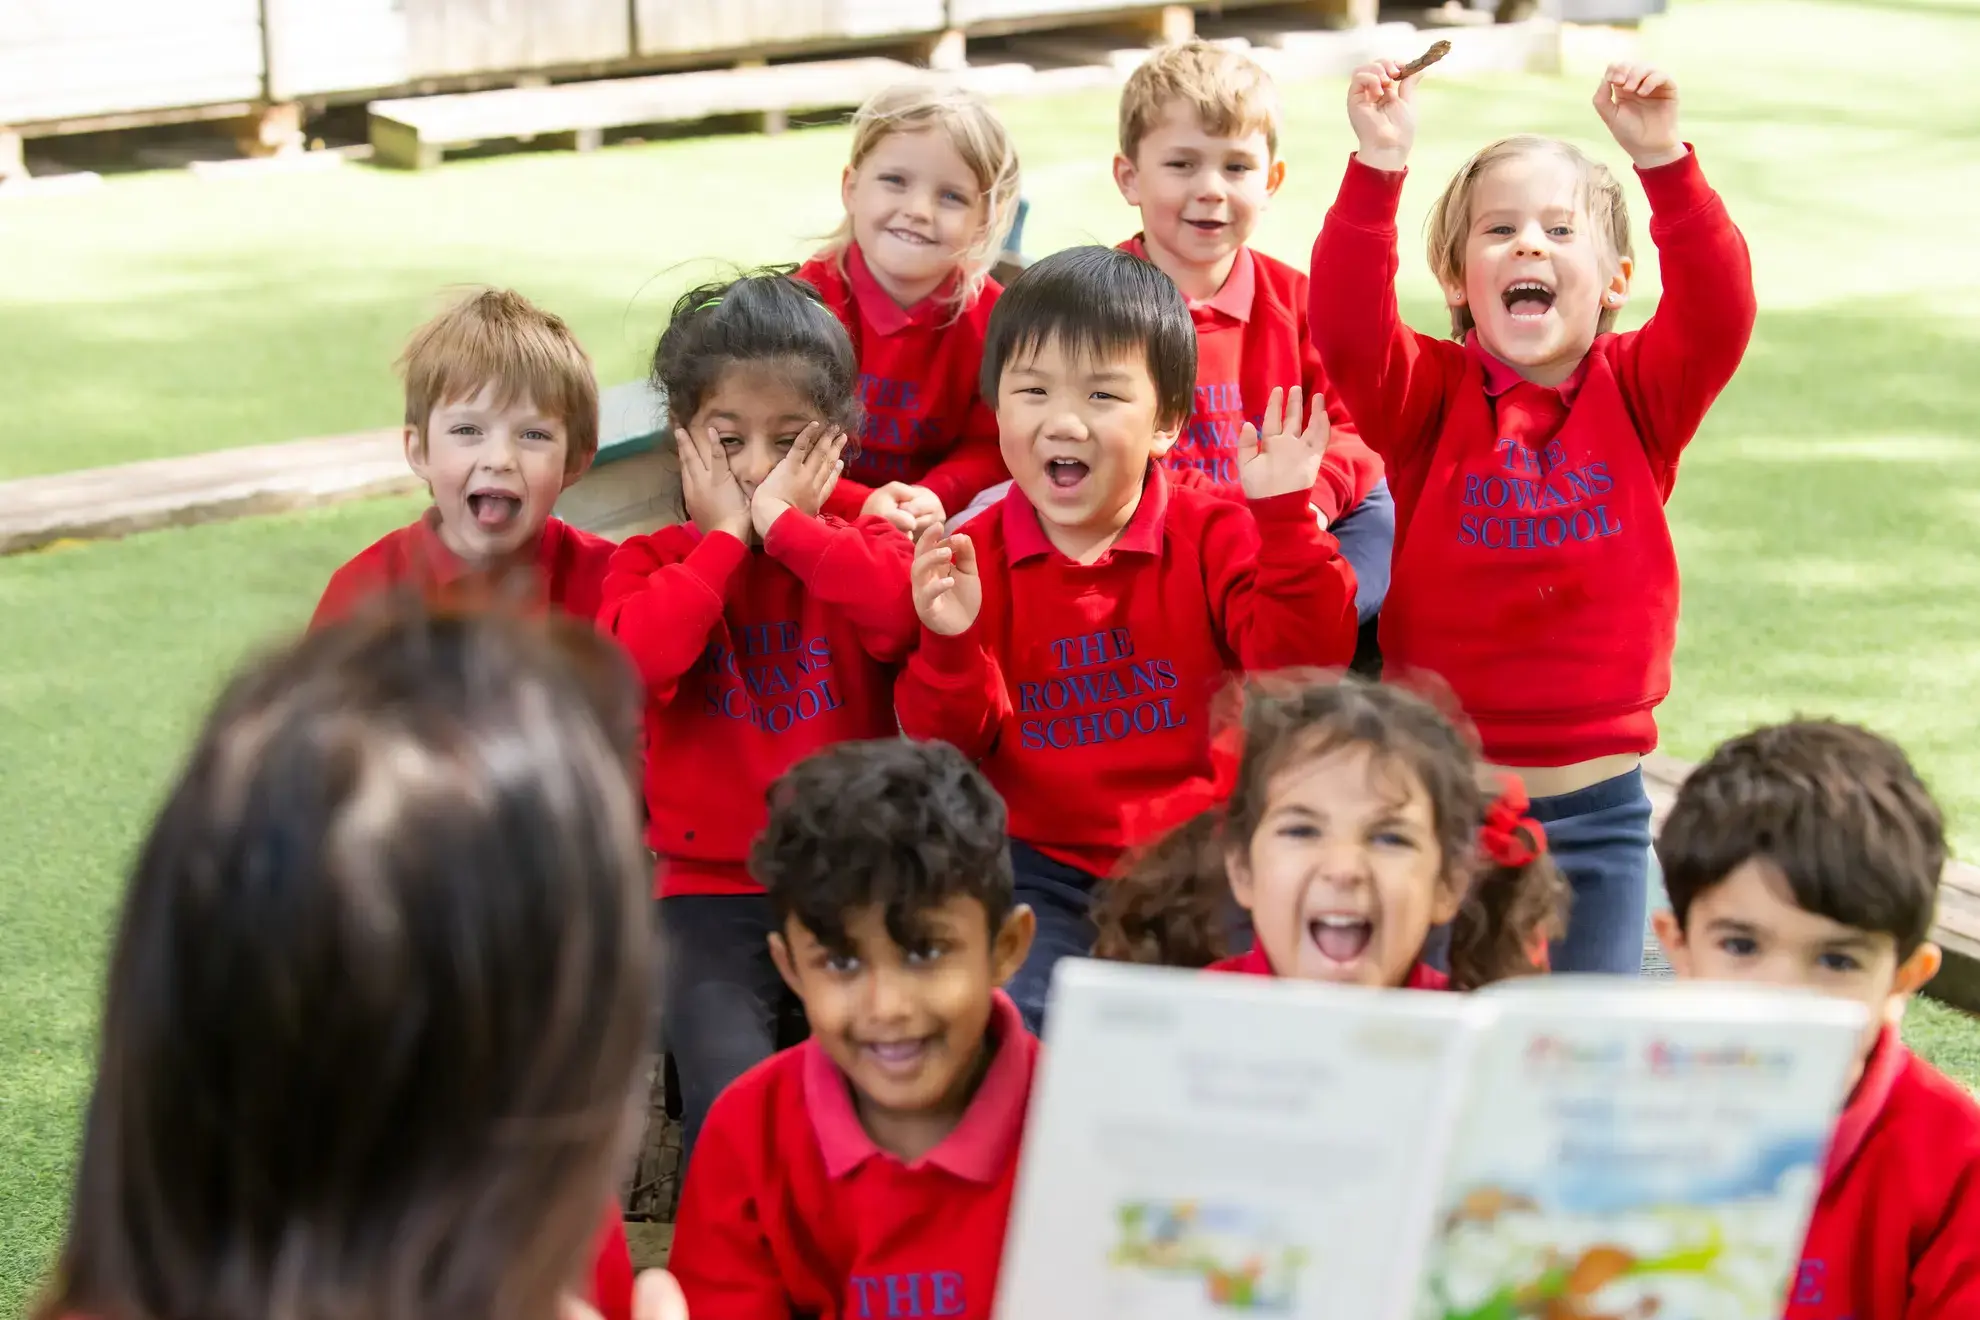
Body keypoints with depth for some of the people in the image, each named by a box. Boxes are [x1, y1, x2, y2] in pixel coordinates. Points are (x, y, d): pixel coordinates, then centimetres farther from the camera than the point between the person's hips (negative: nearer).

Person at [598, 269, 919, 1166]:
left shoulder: (857, 545, 8)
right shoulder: (655, 561, 8)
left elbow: (906, 614, -17)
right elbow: (635, 655, -16)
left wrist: (784, 521, -13)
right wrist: (723, 537, -9)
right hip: (713, 888, -1)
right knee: (731, 1097, -22)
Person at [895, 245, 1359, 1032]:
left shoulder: (1215, 535, 1)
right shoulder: (971, 555, 1)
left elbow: (1302, 663, -13)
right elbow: (947, 744, -1)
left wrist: (1285, 522, -21)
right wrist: (950, 645, -20)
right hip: (1041, 869, 0)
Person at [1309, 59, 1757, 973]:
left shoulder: (1640, 396, 2)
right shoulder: (1428, 397, -2)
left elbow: (1719, 313, -15)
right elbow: (1346, 329, -21)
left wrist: (1660, 160, -26)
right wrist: (1379, 165, -29)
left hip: (1599, 803, 1)